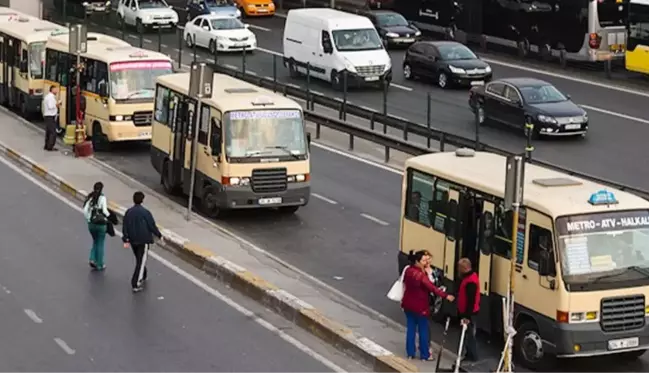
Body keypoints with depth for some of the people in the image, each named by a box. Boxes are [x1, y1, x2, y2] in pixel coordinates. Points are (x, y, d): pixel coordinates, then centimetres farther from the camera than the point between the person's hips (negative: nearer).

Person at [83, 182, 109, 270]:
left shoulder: (90, 197, 1)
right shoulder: (102, 198, -13)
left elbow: (85, 211, -3)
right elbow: (104, 211, -18)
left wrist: (89, 219, 9)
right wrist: (109, 216, 1)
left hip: (91, 224, 4)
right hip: (101, 224, -4)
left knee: (95, 242, 23)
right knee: (100, 244, 9)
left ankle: (92, 259, 6)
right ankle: (100, 265, 15)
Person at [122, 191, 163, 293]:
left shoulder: (128, 212, 1)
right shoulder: (145, 212, -15)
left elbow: (125, 227, 0)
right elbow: (152, 226, -11)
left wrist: (126, 240, 1)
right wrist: (159, 235, 3)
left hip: (133, 241, 5)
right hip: (143, 241, -5)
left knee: (139, 259, 24)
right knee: (141, 262, -3)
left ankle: (142, 277, 41)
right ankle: (136, 284, -10)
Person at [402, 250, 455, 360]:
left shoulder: (408, 270, -3)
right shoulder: (421, 275, -26)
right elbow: (432, 288, -29)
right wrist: (446, 296, -28)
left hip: (408, 305, 7)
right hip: (419, 307, -7)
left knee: (411, 328, 16)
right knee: (423, 331, 8)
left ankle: (410, 353, 24)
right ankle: (425, 355, 17)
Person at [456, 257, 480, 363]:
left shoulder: (471, 281, -25)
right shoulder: (468, 277, 9)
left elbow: (471, 300, -28)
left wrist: (467, 316, -28)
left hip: (469, 313, -10)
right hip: (465, 312, 10)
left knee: (469, 335, -3)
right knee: (466, 334, 16)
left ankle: (472, 358, 5)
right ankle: (469, 356, 25)